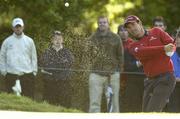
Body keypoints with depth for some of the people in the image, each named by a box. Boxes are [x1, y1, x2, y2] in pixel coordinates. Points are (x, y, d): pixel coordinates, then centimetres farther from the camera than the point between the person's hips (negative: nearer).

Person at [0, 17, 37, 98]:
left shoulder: (29, 41, 9)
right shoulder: (7, 41, 7)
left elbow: (34, 57, 11)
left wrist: (34, 71, 4)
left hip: (27, 75, 0)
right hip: (11, 75, 0)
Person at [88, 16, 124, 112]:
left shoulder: (115, 38, 7)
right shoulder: (92, 38, 9)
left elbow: (120, 56, 9)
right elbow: (88, 55, 14)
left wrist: (118, 70, 4)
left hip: (112, 74, 0)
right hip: (96, 74, 0)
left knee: (114, 102, 3)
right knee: (94, 103, -8)